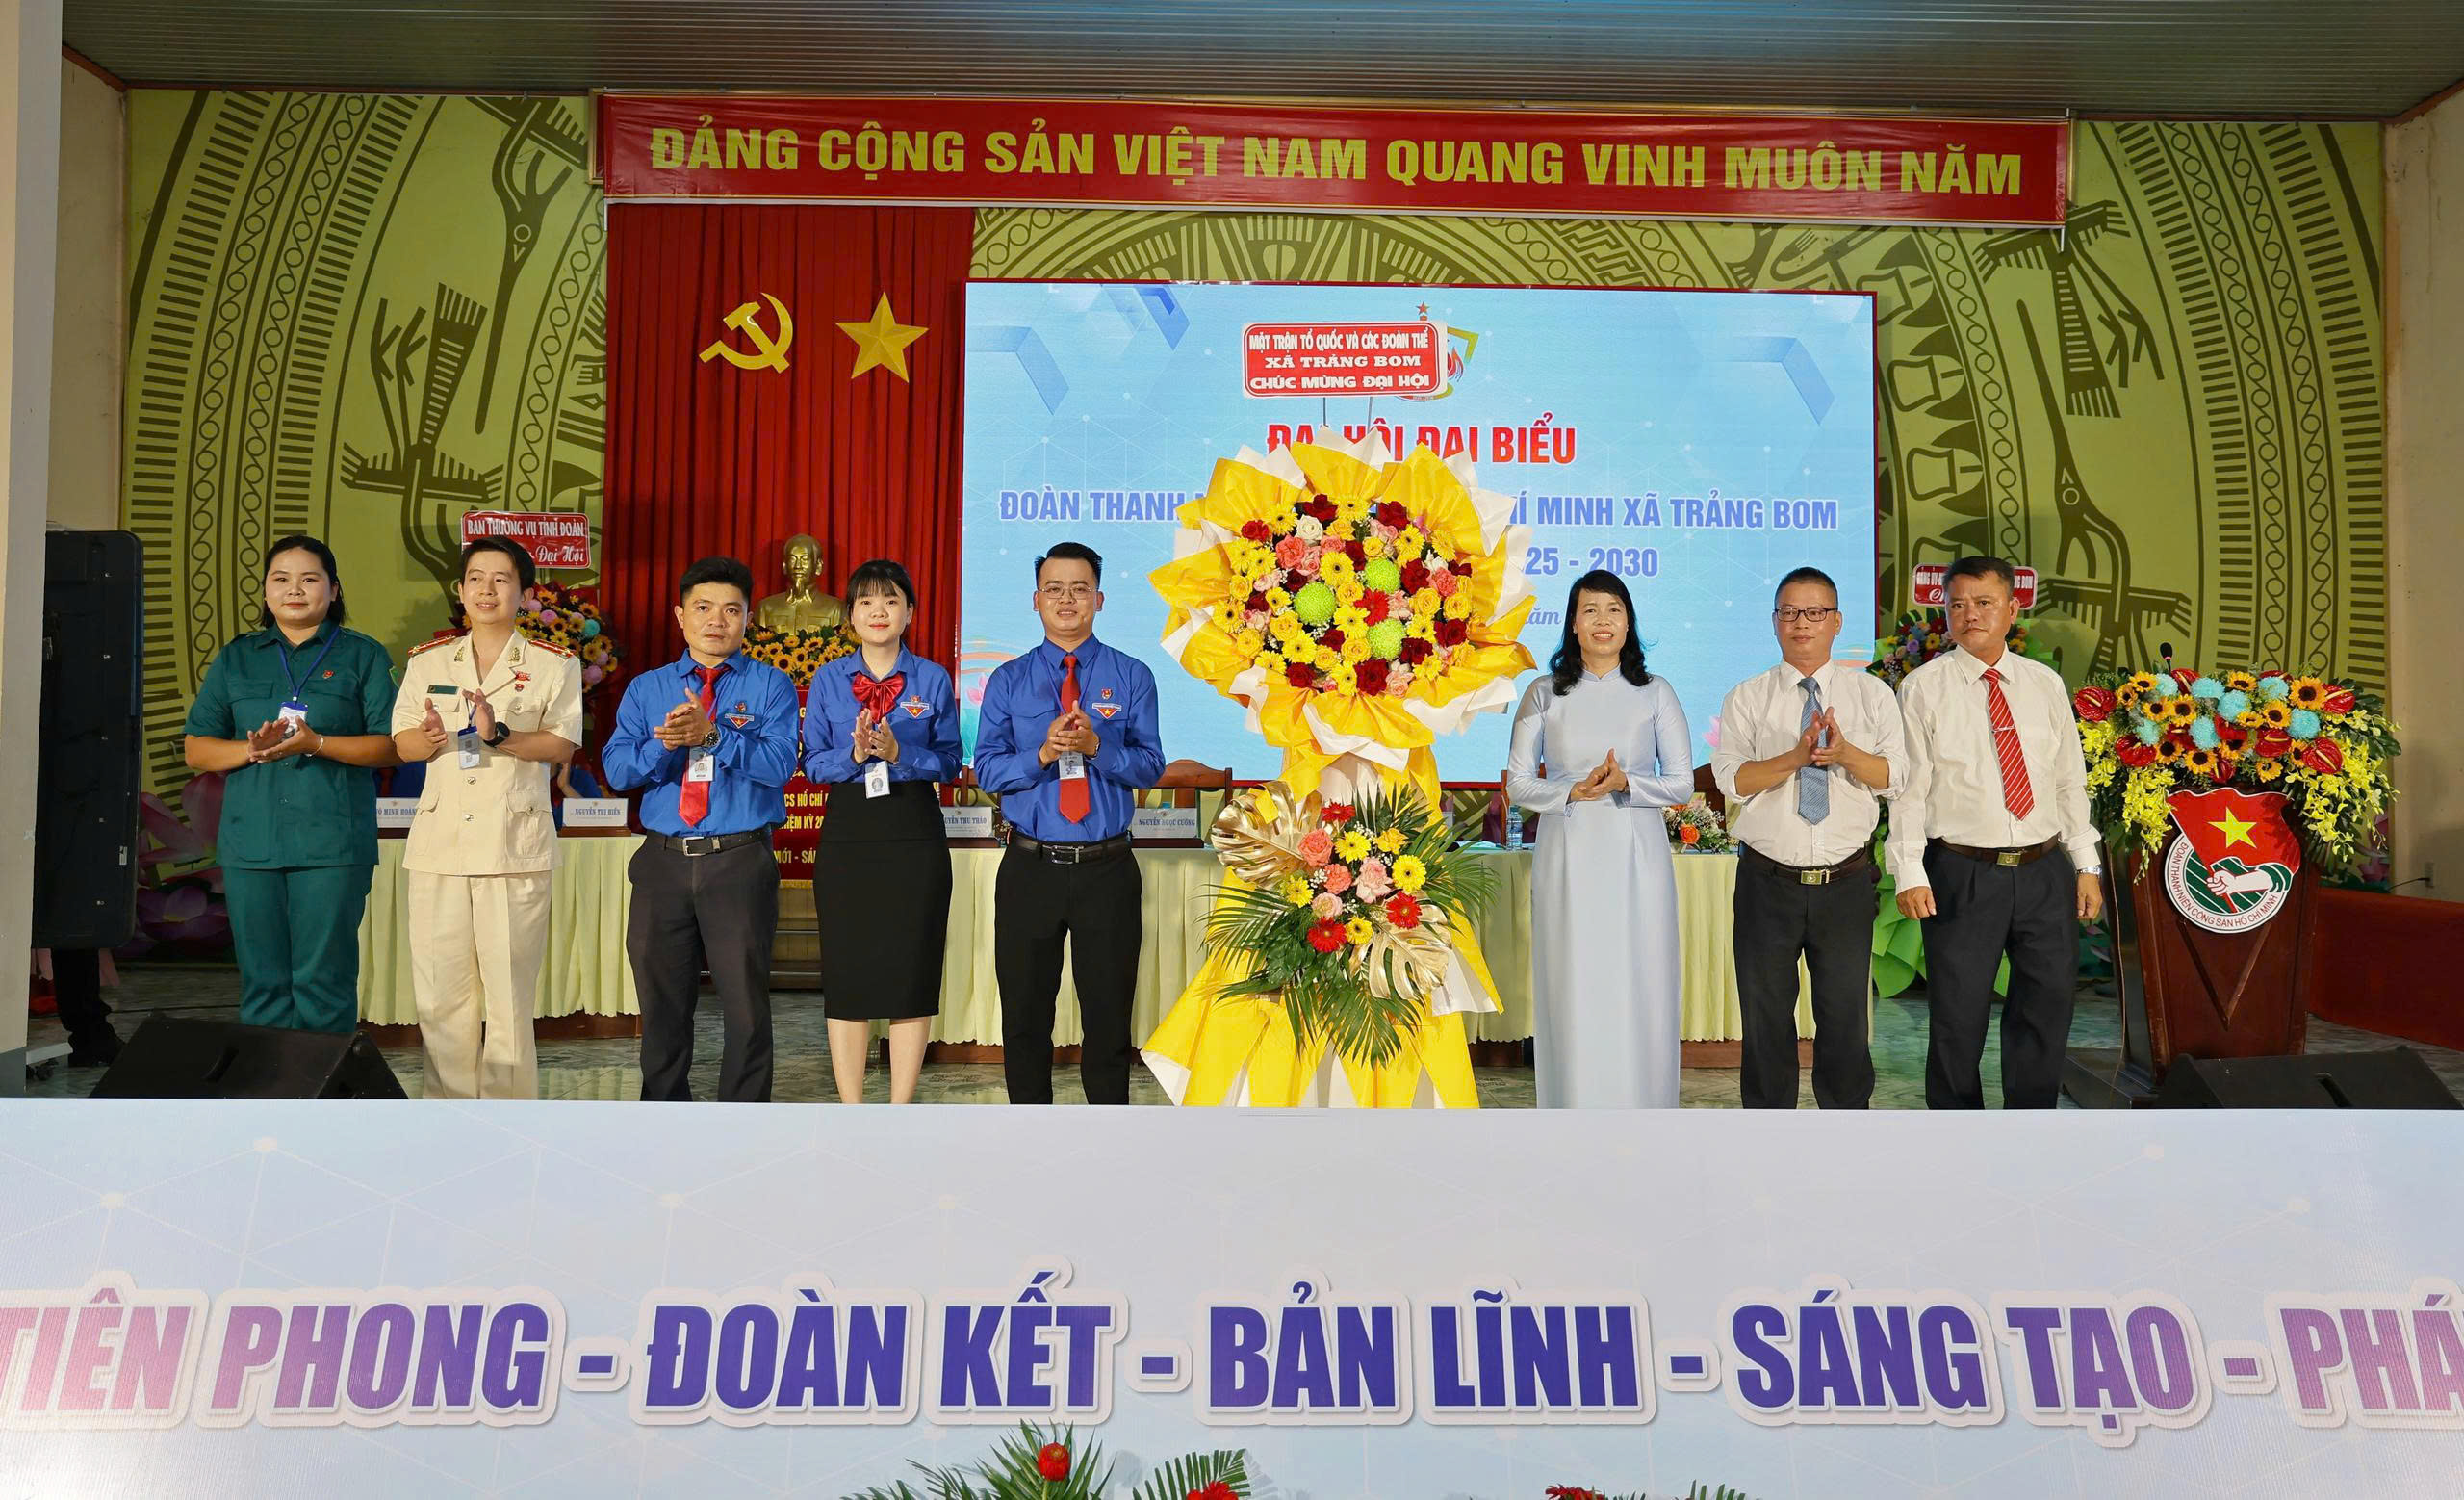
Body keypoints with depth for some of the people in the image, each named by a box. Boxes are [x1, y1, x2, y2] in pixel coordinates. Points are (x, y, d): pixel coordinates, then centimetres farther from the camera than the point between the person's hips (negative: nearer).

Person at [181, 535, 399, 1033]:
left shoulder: (363, 656, 7)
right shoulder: (237, 658, 16)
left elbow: (390, 745, -1)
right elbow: (197, 749, 12)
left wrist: (316, 744, -15)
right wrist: (252, 750, -8)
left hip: (332, 842, -3)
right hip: (251, 842, 3)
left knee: (324, 982, -3)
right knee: (263, 982, 6)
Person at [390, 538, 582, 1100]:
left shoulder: (554, 665, 7)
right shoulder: (427, 661, 16)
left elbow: (563, 745, -3)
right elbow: (402, 743, 11)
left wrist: (498, 734, -18)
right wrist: (432, 737, -12)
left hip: (515, 845, -3)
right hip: (439, 842, 3)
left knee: (510, 991, -3)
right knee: (441, 992, 3)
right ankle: (449, 1103, 14)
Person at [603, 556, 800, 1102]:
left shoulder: (771, 686, 3)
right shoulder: (646, 688, 13)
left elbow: (779, 764, -11)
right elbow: (616, 769, 2)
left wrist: (713, 734, -23)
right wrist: (663, 745, -16)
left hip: (740, 863, -3)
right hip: (664, 861, 3)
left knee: (746, 1004, 2)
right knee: (662, 1002, 12)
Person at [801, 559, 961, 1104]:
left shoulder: (933, 679, 4)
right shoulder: (827, 680, 7)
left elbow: (950, 761, 2)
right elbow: (812, 762, 4)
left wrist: (898, 754, -15)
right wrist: (854, 754, -15)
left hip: (915, 835, -1)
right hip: (847, 834, 1)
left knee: (912, 969, 2)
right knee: (846, 974, 3)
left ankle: (900, 1110, 14)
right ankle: (850, 1112, 14)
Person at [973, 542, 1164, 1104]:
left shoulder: (1133, 677, 3)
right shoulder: (1008, 680, 6)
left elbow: (1150, 765, -5)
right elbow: (987, 769, -1)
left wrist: (1096, 746, -22)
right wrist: (1042, 754, -18)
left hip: (1107, 869, -1)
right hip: (1029, 868, 1)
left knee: (1108, 1010, 8)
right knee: (1024, 1010, 11)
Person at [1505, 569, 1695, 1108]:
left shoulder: (1655, 692, 5)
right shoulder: (1544, 693, 5)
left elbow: (1682, 785, 4)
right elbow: (1518, 784, 3)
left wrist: (1626, 783, -14)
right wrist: (1574, 792, -13)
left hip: (1637, 859, 0)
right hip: (1567, 859, 0)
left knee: (1638, 993, 2)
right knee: (1572, 994, 2)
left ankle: (1642, 1111, 13)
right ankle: (1575, 1106, 13)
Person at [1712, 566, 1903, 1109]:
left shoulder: (1872, 693, 6)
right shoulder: (1746, 698, 3)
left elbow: (1894, 776, -4)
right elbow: (1732, 779, -10)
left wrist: (1845, 753, -22)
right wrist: (1795, 757, -24)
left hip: (1847, 883, 0)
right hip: (1768, 882, 0)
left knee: (1844, 1018, 10)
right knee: (1766, 1019, 10)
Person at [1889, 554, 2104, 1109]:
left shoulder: (2046, 684, 8)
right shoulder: (1923, 688, -2)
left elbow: (2071, 781, 11)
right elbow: (1908, 788, -5)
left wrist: (2087, 865, 7)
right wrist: (1910, 873, -13)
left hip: (2046, 873, 4)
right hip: (1962, 876, -3)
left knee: (2047, 1009, 12)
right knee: (1958, 1017, 4)